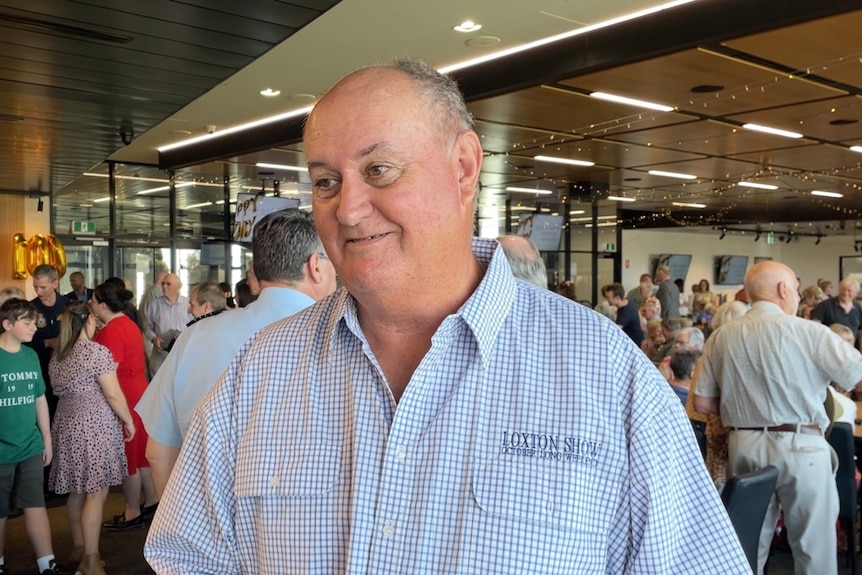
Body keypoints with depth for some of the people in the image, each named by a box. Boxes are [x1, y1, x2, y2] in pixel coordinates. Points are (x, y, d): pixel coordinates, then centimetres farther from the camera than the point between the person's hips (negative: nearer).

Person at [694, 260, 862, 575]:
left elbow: (702, 403, 4)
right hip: (800, 447, -4)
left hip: (744, 446, 4)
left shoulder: (721, 336, 3)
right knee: (814, 548, 9)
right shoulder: (807, 331, -10)